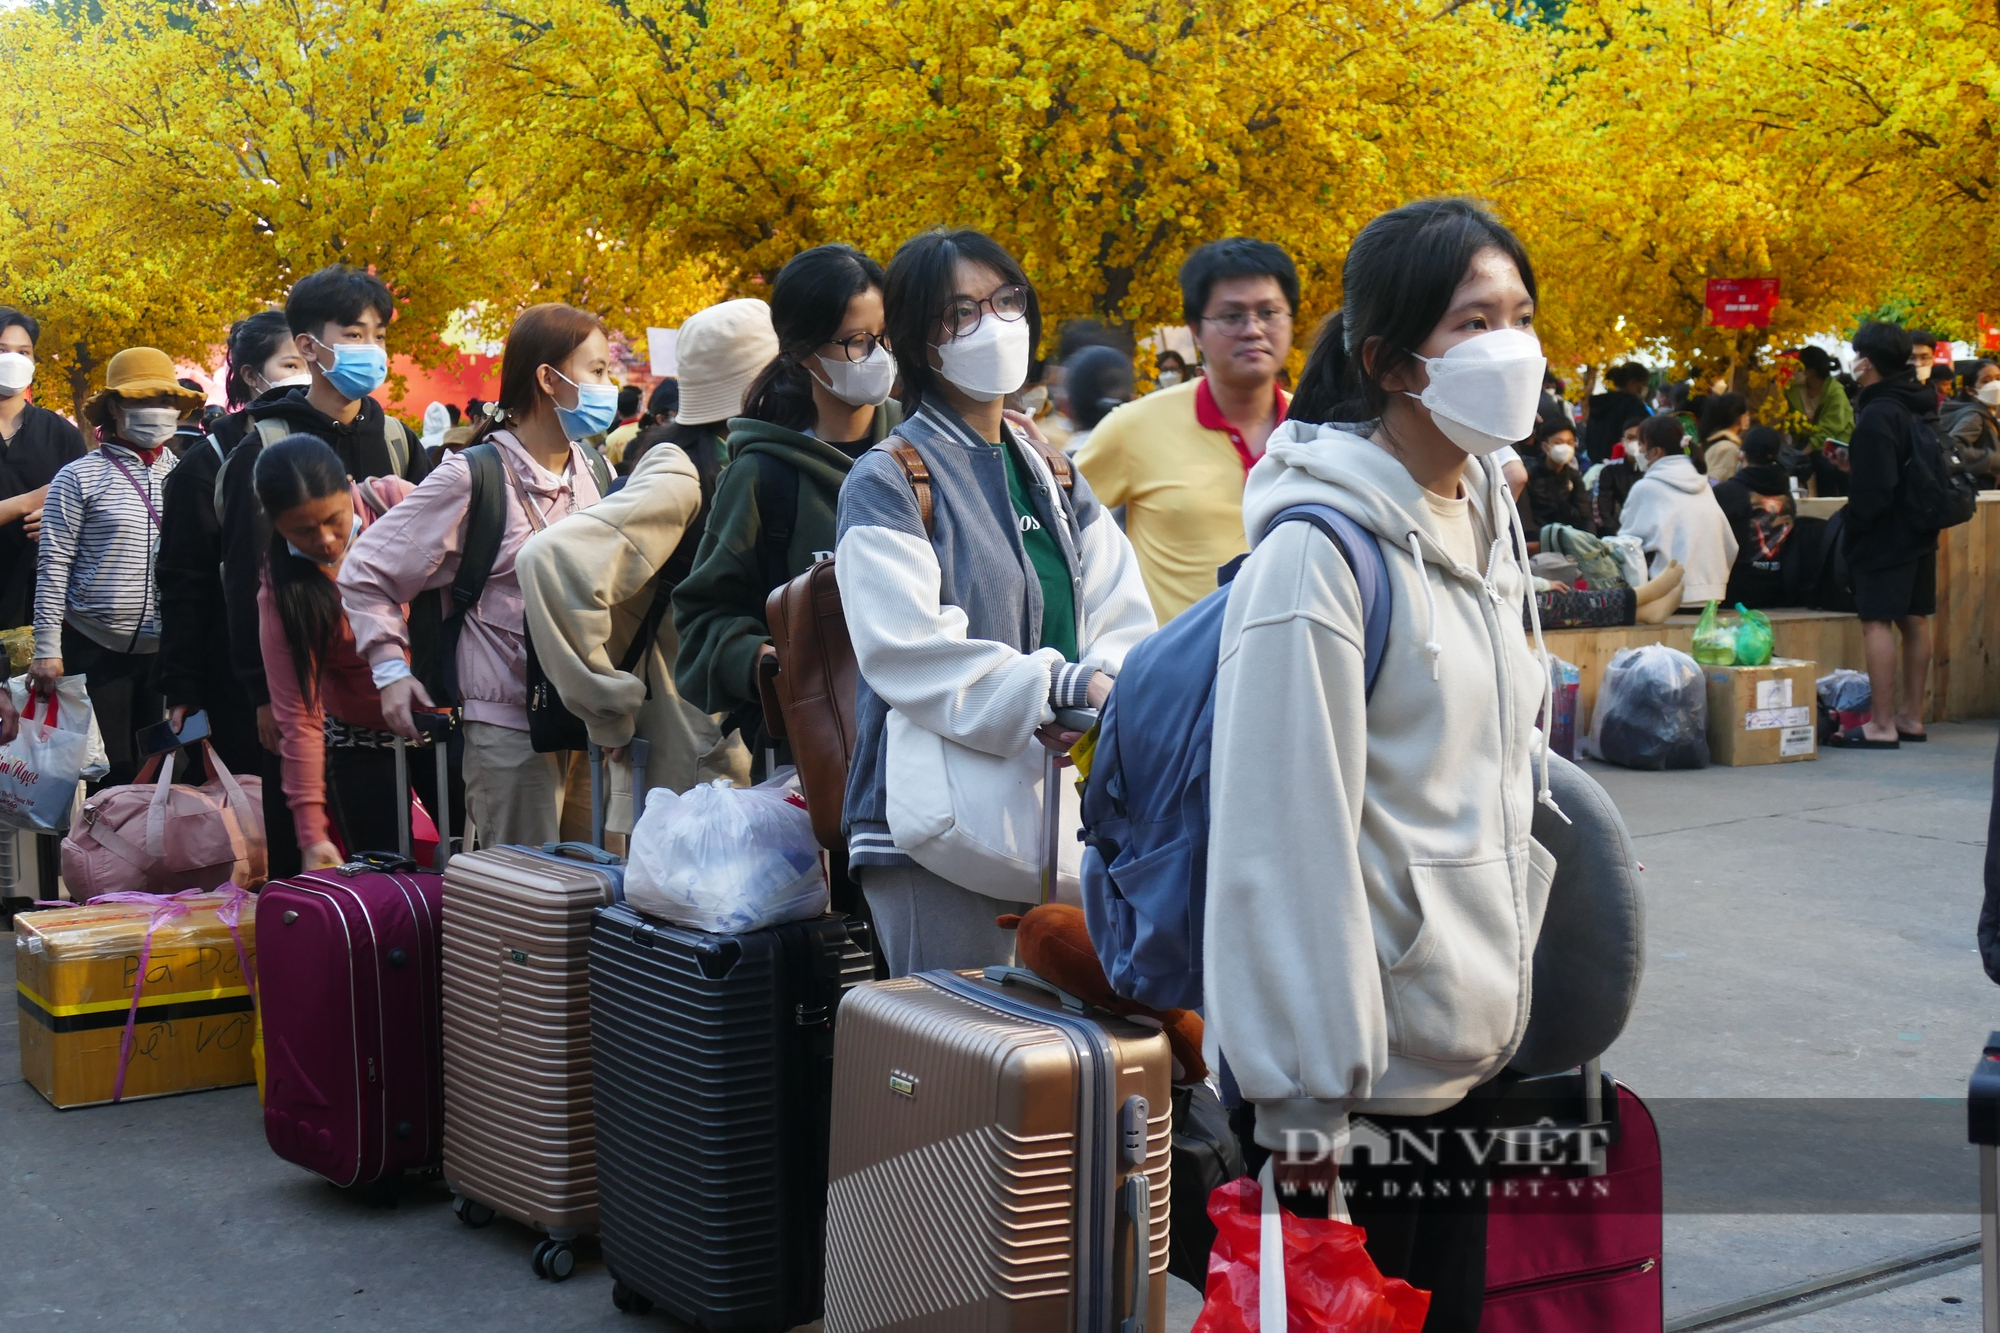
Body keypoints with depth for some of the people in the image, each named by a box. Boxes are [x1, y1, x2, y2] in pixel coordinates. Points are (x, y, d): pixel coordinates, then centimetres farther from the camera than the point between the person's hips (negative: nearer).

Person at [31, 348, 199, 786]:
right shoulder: (80, 478, -3)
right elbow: (54, 566, -5)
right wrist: (47, 648, -9)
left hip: (167, 651, 3)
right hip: (94, 650, -3)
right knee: (107, 777, 2)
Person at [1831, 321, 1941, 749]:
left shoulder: (1877, 415, -19)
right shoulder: (1921, 406, 10)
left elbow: (1873, 488, -21)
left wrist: (1852, 534, -10)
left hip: (1885, 536, -10)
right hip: (1920, 533, 10)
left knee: (1877, 622, -8)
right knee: (1915, 620, 12)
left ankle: (1883, 725, -9)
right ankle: (1912, 717, 19)